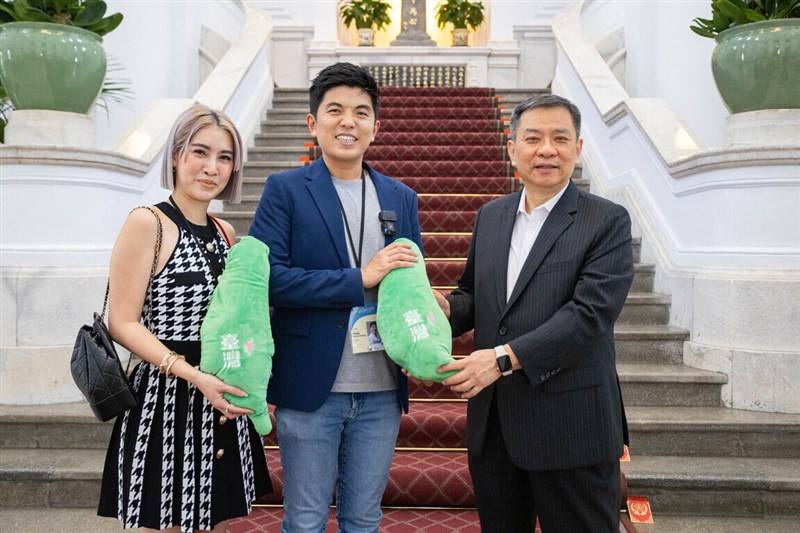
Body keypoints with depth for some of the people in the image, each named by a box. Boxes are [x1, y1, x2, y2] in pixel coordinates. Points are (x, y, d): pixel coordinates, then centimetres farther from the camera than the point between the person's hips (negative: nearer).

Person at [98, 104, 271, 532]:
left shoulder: (223, 232, 10)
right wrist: (193, 375, -21)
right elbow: (123, 323, -12)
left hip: (222, 401, 6)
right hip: (166, 398, -6)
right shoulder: (146, 223, -9)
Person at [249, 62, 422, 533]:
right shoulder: (285, 189, -3)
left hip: (382, 389, 4)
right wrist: (360, 279, -18)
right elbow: (268, 276, -14)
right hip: (311, 386, -3)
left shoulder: (401, 197, 9)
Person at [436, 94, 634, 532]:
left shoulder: (607, 221, -8)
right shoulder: (491, 216, 10)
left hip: (570, 428, -5)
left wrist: (506, 357, -25)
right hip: (492, 424, 5)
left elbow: (590, 312, -18)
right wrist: (446, 308, -6)